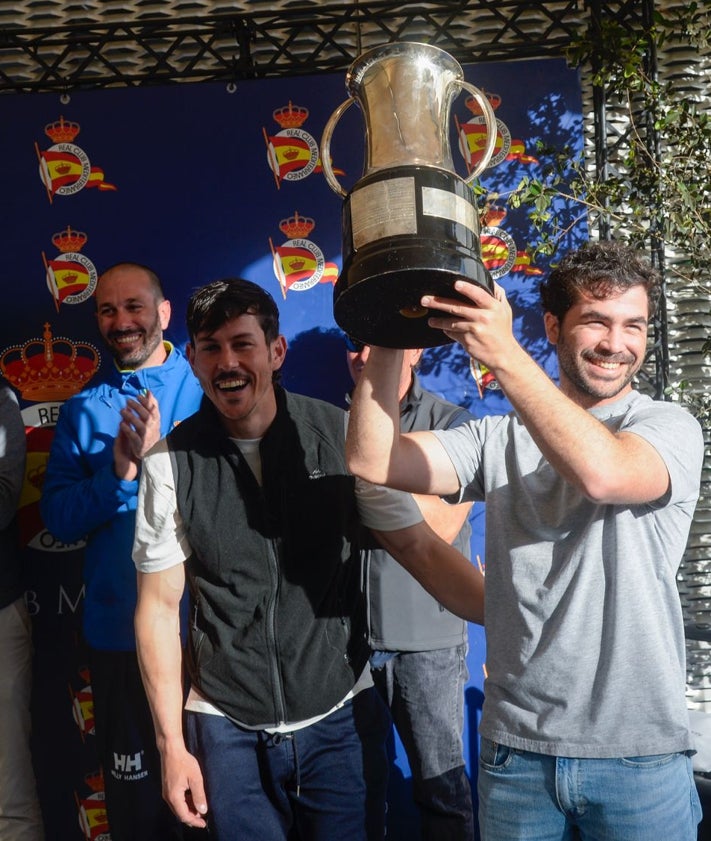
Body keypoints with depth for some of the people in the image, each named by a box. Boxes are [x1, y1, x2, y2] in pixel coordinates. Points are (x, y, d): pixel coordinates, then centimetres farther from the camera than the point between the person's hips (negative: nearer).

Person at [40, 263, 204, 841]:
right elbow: (58, 519, -1)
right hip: (120, 629, 2)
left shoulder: (208, 387, -2)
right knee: (134, 793, 15)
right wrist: (119, 471, -16)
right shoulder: (82, 411, 7)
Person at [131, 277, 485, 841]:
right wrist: (172, 743, -3)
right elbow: (160, 604, -1)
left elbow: (422, 548, -5)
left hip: (342, 716, 0)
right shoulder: (171, 461, -6)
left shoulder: (341, 436, -8)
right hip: (227, 727, 0)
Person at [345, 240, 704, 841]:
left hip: (638, 754, -2)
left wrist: (504, 354, -29)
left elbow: (602, 472, -28)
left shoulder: (671, 428, -5)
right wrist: (387, 341, -15)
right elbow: (372, 462, -7)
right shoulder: (499, 438, 5)